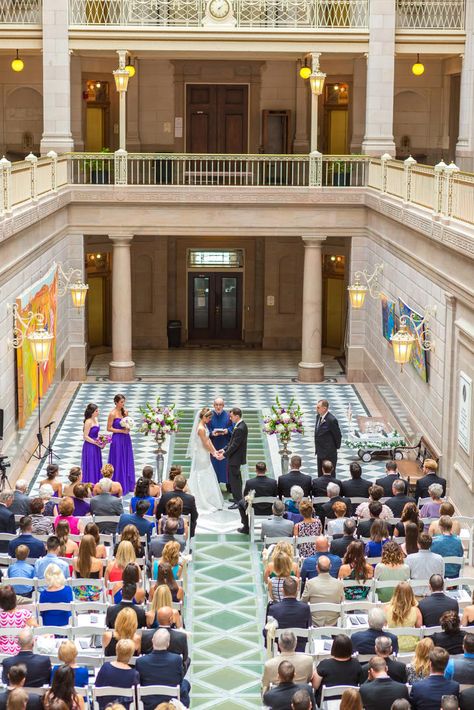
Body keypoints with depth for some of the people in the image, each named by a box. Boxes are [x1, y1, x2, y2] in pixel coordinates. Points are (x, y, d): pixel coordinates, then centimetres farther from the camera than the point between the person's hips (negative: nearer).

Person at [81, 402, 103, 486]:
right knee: (90, 467, 0)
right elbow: (85, 437, -19)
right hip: (89, 447, -9)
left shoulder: (96, 419, 6)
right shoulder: (88, 422, -19)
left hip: (96, 447, 9)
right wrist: (97, 443, -18)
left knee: (97, 467, 14)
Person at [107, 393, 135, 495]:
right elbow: (109, 428, -11)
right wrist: (122, 431, -15)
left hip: (126, 439, 6)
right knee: (118, 462, 0)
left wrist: (128, 427, -6)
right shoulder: (113, 414, -12)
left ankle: (128, 484, 20)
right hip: (117, 439, -6)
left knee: (127, 462, 10)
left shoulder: (125, 411, 6)